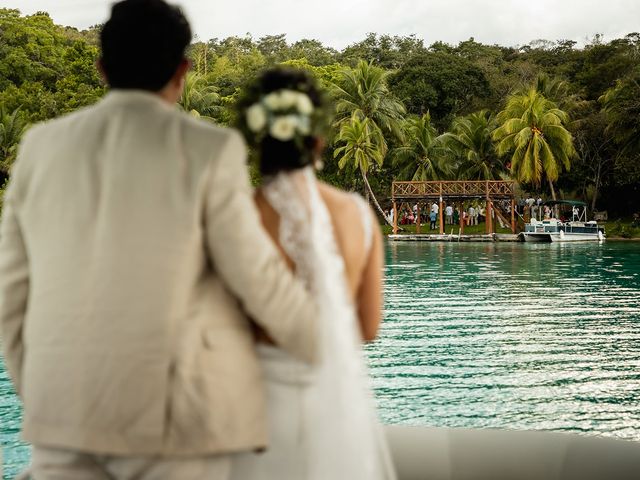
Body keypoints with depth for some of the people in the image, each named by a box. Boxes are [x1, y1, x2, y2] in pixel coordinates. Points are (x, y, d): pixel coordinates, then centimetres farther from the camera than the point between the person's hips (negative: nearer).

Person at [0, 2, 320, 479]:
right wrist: (327, 350, 10)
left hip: (67, 411, 4)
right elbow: (260, 280, -8)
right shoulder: (209, 150, -9)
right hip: (175, 412, -4)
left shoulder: (42, 145, 5)